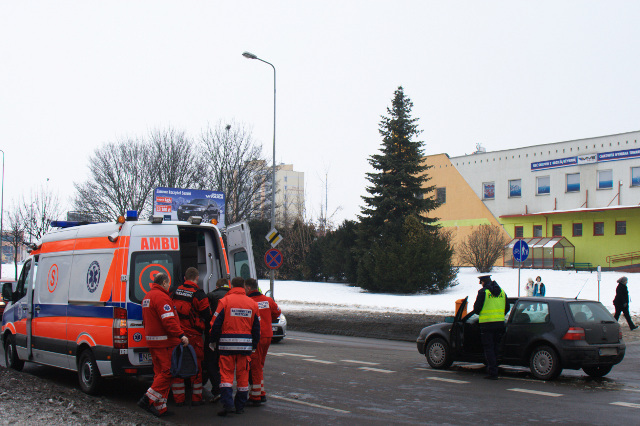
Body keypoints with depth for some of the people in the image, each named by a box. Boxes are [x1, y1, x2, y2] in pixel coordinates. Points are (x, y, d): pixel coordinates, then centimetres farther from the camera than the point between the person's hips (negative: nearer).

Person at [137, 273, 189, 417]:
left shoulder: (147, 297, 20)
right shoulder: (161, 297, -13)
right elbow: (168, 320, -23)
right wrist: (180, 335, -23)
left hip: (152, 340, 10)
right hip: (165, 342, -10)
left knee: (160, 373, 11)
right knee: (168, 372, -7)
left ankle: (160, 408, 11)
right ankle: (148, 399, -11)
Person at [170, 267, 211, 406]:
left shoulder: (175, 291, 7)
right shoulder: (198, 294, -9)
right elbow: (207, 316, -8)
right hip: (193, 335, -4)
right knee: (196, 366, 7)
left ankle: (178, 399, 13)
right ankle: (196, 398, 11)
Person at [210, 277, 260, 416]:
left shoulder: (224, 301, -3)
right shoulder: (252, 303, 8)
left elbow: (216, 324, -4)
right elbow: (256, 327, 12)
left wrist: (213, 341, 8)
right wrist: (254, 345, 21)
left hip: (227, 343, -3)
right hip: (245, 344, 3)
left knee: (226, 374, 2)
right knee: (243, 375, 9)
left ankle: (227, 404, -9)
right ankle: (240, 406, 14)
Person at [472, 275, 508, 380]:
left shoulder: (483, 291, -7)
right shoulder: (501, 291, 11)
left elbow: (477, 308, -7)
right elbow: (507, 308, 15)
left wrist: (479, 313, 14)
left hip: (487, 324, -5)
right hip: (500, 323, 6)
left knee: (489, 348, -1)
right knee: (496, 348, 15)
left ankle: (493, 372, -5)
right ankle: (493, 370, 20)